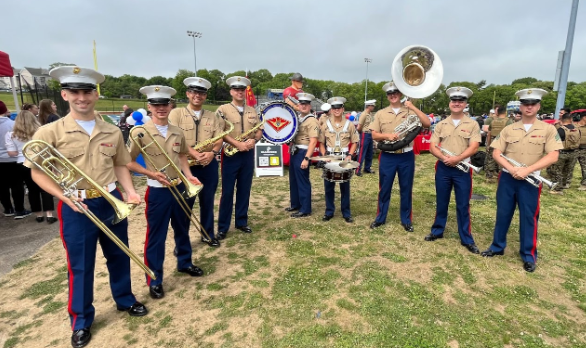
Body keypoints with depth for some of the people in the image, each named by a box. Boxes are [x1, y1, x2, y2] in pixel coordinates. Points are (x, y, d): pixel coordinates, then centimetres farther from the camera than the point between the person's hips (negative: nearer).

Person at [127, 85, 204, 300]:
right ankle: (154, 280, 21)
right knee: (156, 236, 5)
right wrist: (151, 174, -19)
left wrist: (188, 176, 0)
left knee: (182, 229, 19)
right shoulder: (140, 133, -10)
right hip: (157, 191, -5)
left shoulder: (177, 132, 5)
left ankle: (184, 263, 40)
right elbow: (128, 162, -6)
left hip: (180, 188, 5)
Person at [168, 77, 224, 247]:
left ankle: (208, 234, 29)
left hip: (209, 166, 3)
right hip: (186, 165, -3)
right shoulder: (176, 113, 0)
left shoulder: (213, 117, 9)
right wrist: (195, 154, -23)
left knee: (208, 202, 13)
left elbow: (219, 139, 1)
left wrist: (212, 153, -19)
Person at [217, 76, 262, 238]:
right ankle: (222, 227, 11)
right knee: (227, 192, 1)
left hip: (248, 155, 5)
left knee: (244, 190, 11)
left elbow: (259, 130, 11)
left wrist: (254, 140, -11)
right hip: (230, 155, -4)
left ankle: (241, 222, 24)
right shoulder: (223, 109, -3)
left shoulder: (252, 111, 12)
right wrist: (237, 143, -21)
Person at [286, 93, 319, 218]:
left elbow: (313, 141, -21)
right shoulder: (296, 117, 13)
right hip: (293, 152, 9)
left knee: (303, 181, -2)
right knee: (293, 180, 17)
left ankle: (305, 209, 8)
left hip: (302, 153, -9)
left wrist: (306, 158, -26)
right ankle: (295, 204, 31)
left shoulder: (312, 121, -13)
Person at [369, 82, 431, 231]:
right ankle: (380, 218, 23)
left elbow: (427, 124, -10)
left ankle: (406, 220, 22)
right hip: (387, 157, 0)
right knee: (384, 189, 8)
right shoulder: (380, 114, 5)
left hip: (406, 157, 0)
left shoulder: (410, 111, 3)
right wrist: (387, 135, -16)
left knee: (406, 190, 9)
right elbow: (374, 135, 3)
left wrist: (414, 108, -13)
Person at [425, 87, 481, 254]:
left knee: (463, 205, 5)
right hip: (443, 168, 2)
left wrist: (457, 159, -23)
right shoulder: (441, 125, 6)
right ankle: (437, 231, 27)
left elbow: (474, 147, -10)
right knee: (441, 203, 12)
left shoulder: (472, 124, 0)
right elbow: (432, 147, 0)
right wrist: (444, 158, -17)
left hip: (463, 169, -2)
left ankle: (466, 239, 17)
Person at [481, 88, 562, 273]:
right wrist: (511, 169, -16)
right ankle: (497, 246, 25)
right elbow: (496, 153, -1)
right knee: (503, 214, 10)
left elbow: (553, 156, -10)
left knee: (529, 217, 7)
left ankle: (529, 255, 20)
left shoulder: (548, 129, -2)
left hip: (530, 181, -2)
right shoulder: (508, 129, 3)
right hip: (507, 178, 2)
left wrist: (527, 170, -20)